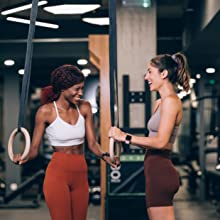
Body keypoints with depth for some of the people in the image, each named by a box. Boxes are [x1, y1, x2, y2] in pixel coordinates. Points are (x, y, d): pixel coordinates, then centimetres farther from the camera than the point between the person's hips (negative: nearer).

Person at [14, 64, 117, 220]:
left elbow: (92, 143, 4)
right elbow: (34, 148, -5)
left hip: (81, 174, 5)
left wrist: (105, 156, -15)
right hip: (58, 174, -5)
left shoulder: (84, 107, 4)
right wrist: (25, 158, -25)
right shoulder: (46, 111, -8)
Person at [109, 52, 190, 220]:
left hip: (161, 173, -10)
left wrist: (126, 137, -16)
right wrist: (123, 137, 8)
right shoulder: (160, 102, 17)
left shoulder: (170, 101, -12)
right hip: (157, 171, 10)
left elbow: (161, 141, -20)